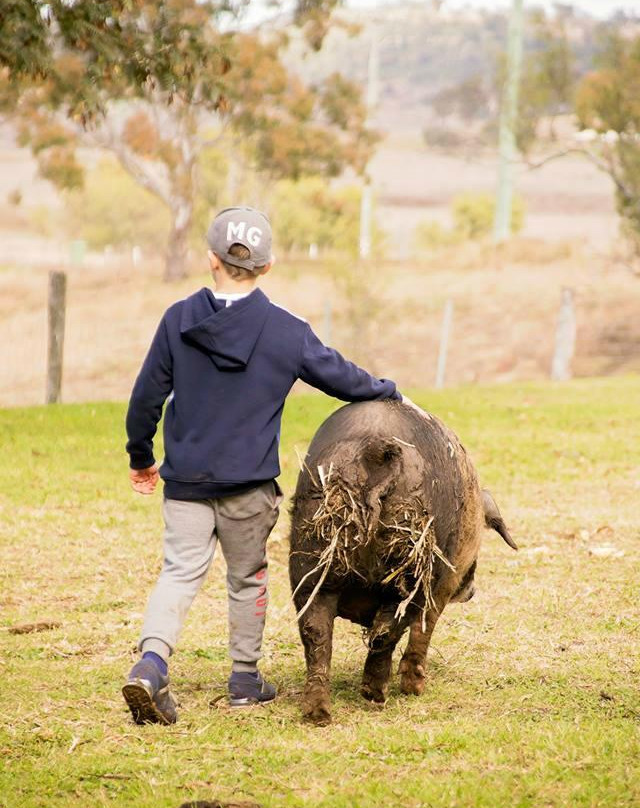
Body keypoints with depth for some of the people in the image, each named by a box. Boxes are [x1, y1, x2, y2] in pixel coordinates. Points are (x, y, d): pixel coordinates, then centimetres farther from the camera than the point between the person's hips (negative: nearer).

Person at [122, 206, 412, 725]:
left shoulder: (178, 320, -4)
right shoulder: (287, 331, -7)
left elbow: (146, 396, 1)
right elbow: (342, 377, 4)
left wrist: (140, 458, 15)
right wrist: (391, 394, 23)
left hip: (185, 479, 1)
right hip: (249, 484, -1)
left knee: (181, 571, 2)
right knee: (248, 578, 15)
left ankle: (152, 662, -21)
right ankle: (246, 679, 25)